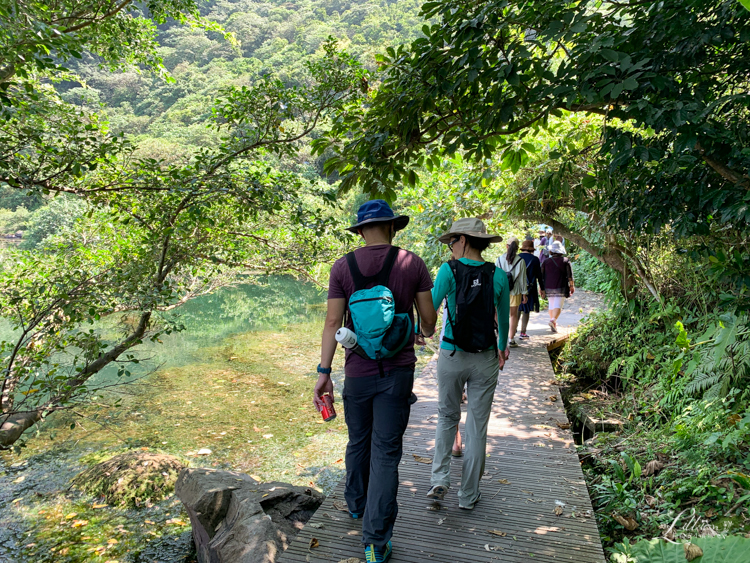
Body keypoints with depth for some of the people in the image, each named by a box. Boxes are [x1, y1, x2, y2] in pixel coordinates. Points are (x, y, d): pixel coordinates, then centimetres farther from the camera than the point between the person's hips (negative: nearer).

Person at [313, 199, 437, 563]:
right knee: (386, 451, 5)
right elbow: (428, 317, -1)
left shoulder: (343, 267, -4)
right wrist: (423, 333, 23)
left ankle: (356, 503, 45)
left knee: (358, 441, 22)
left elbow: (333, 322, -8)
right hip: (398, 370, -1)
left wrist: (323, 372, -6)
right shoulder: (411, 263, -5)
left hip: (357, 371, 1)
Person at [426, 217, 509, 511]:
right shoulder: (498, 275, -2)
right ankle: (468, 495, 23)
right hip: (485, 359, 1)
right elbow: (503, 319, 10)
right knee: (477, 426, 12)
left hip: (451, 355, -1)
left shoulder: (449, 270, -10)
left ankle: (440, 478, 10)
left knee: (447, 417, 21)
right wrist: (502, 348, 26)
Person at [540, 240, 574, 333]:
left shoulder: (546, 262, 5)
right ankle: (553, 320, -26)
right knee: (558, 305, -6)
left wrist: (541, 288, 13)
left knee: (551, 305, 17)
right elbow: (569, 275, -1)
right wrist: (572, 286, 10)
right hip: (561, 288, -3)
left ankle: (553, 322, 26)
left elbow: (542, 276, 6)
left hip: (549, 288, 3)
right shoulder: (565, 261, -2)